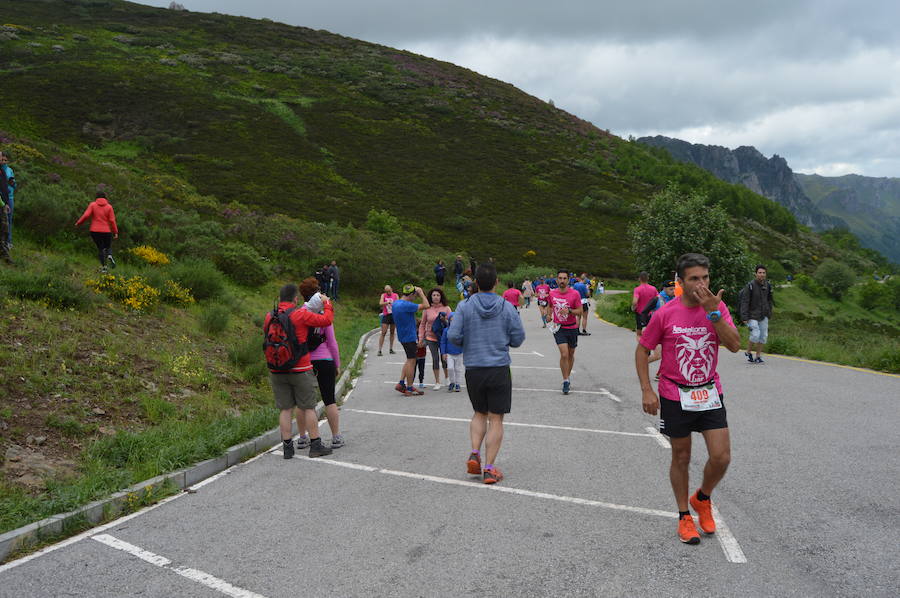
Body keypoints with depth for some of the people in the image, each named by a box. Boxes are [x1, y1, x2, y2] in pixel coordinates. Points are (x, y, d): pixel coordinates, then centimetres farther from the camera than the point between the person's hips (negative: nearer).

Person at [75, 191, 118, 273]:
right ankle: (109, 256, -17)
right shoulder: (109, 207, -1)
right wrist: (115, 232, -3)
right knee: (108, 247, 17)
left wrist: (78, 223, 5)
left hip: (95, 231, 0)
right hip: (106, 231, 0)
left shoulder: (92, 205, 0)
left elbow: (86, 215, -9)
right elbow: (112, 220, -6)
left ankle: (103, 267, -2)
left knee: (100, 248, 10)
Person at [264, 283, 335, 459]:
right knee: (309, 408, 5)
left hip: (277, 371, 4)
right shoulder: (300, 314, -11)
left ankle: (287, 446, 9)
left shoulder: (270, 316, 3)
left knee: (285, 409, 9)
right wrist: (326, 303, 7)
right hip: (300, 370, -4)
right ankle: (315, 445, 9)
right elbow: (326, 320, -9)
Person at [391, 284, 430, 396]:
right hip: (409, 337, -9)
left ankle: (401, 383, 15)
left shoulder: (396, 303, 6)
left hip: (402, 335, 9)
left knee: (410, 360, 19)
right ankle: (409, 388, 7)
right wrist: (421, 292, -12)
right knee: (411, 361, 0)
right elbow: (426, 306, -23)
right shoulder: (407, 305, -24)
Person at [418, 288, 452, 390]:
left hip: (443, 338, 0)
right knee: (435, 359, 1)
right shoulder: (427, 309, 0)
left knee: (444, 358, 5)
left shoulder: (446, 309, -2)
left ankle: (447, 378, 30)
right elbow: (422, 325, 6)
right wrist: (421, 338, 2)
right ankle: (437, 382, 10)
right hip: (431, 338, 0)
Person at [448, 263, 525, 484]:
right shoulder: (507, 307, -3)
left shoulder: (465, 306, -3)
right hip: (499, 369, -2)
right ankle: (489, 467, 1)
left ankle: (474, 454, 3)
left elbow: (453, 335, -10)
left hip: (473, 369, 2)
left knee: (479, 414, 21)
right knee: (496, 419, 4)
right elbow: (518, 338, -1)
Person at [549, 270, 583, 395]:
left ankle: (567, 378, 31)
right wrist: (550, 316, 6)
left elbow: (579, 311, -7)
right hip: (559, 328, -1)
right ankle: (565, 381, -7)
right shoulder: (552, 293, -2)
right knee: (564, 354, -14)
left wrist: (569, 311, -23)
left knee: (571, 355, 14)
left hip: (572, 328, 1)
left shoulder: (575, 294, -8)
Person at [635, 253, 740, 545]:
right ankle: (684, 517, 26)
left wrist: (713, 312, -24)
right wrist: (647, 390, -7)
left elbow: (734, 345, -14)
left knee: (721, 457, -3)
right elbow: (642, 350, 0)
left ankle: (702, 498, 26)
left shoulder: (718, 308, -3)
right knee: (681, 458, 8)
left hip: (710, 393, 2)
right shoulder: (665, 313, -10)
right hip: (675, 396, -2)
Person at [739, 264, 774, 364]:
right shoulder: (750, 285, -15)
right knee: (755, 335, -15)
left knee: (764, 336, 3)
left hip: (763, 316, 6)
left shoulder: (767, 285, 3)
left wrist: (769, 313, 13)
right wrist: (744, 317, -18)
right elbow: (744, 302, -15)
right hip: (752, 316, -6)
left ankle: (758, 356, 15)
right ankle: (748, 353, 9)